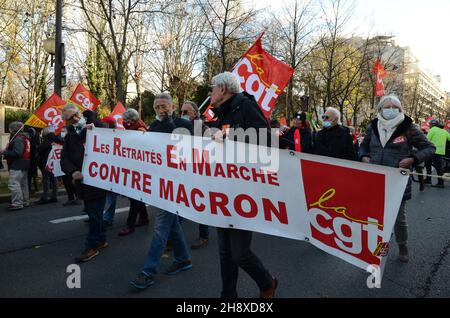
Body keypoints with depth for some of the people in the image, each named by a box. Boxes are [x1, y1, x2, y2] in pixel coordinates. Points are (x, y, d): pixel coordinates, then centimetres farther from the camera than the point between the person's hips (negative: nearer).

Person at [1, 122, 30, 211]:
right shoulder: (24, 137, 16)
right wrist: (6, 153, 14)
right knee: (23, 184, 17)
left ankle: (17, 203, -10)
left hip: (17, 166, -11)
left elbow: (17, 153, -25)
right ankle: (25, 201, 26)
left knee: (13, 184, -10)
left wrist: (5, 153, -14)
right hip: (24, 165, 11)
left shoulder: (18, 139, -15)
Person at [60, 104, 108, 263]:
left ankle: (92, 246, 9)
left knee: (95, 214, -3)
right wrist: (73, 171, -15)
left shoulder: (97, 127, -4)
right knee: (92, 212, 17)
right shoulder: (69, 137, 12)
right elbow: (64, 159, 4)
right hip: (83, 181, 7)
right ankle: (101, 239, 31)